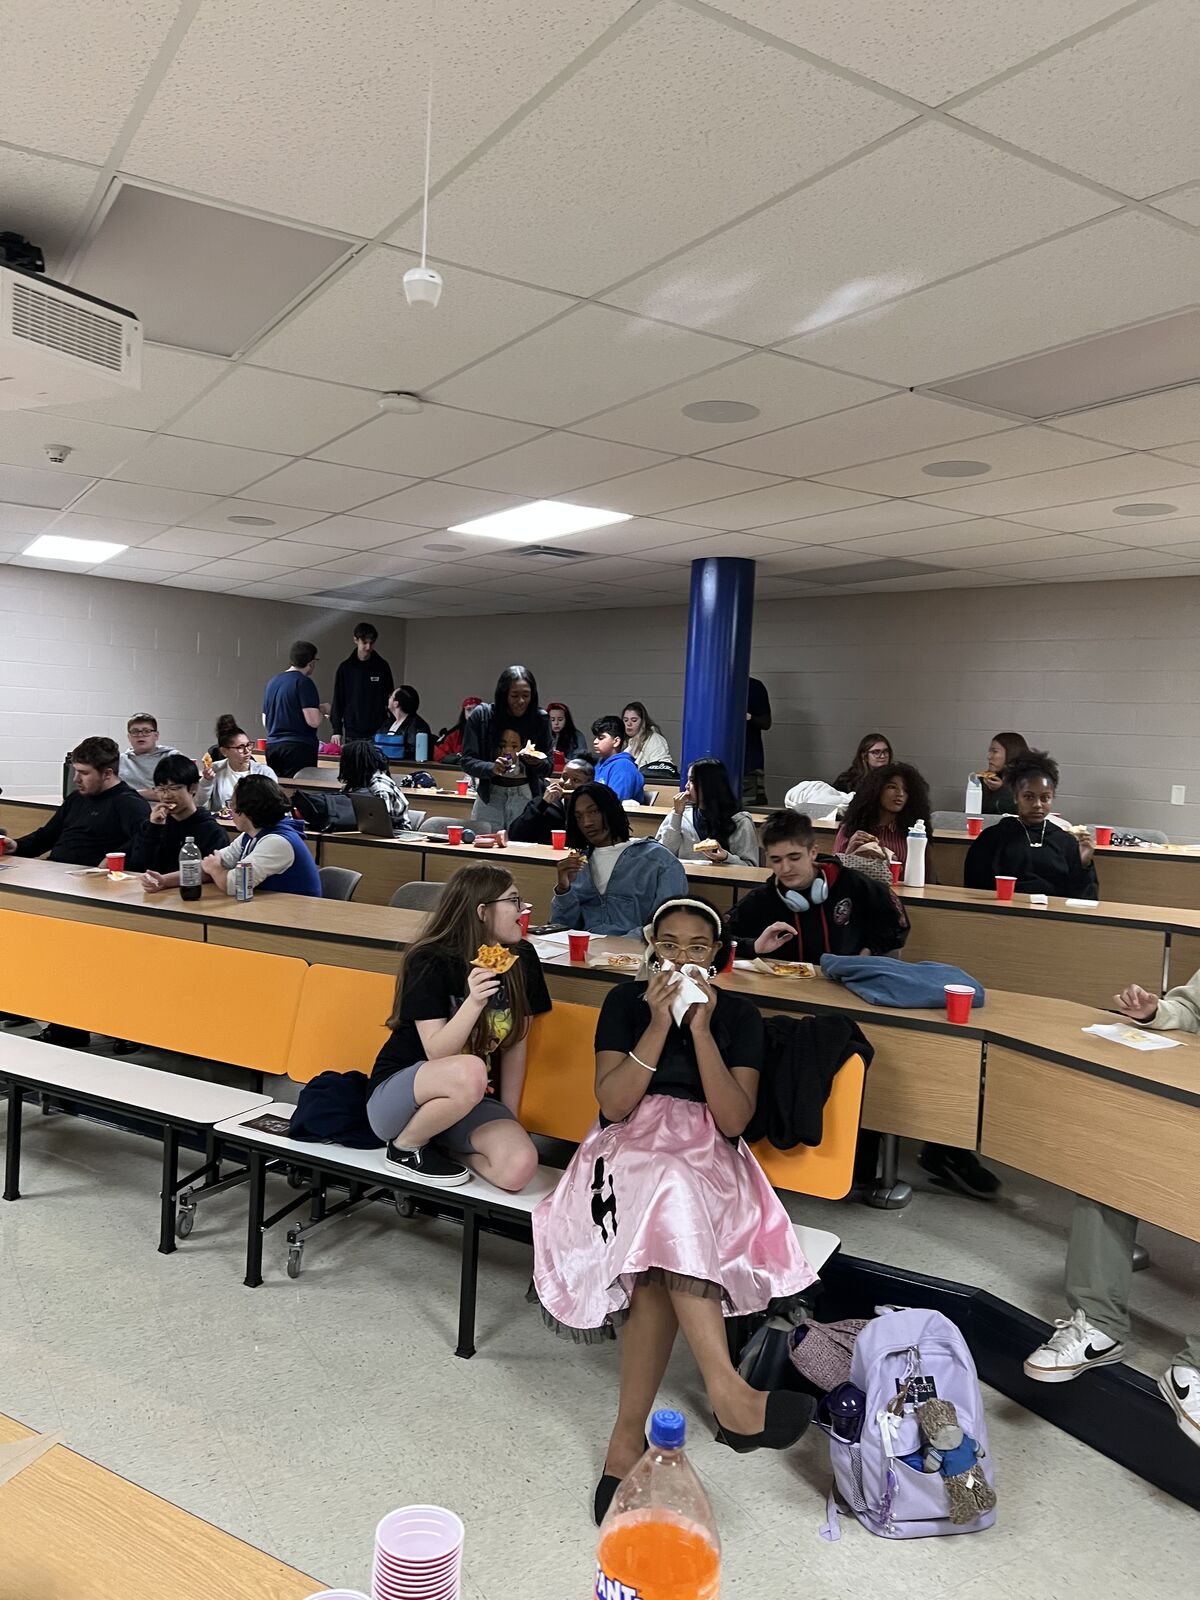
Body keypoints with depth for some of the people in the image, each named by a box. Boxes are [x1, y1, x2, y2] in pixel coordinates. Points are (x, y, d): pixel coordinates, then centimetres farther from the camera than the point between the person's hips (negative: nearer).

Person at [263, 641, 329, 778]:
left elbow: (265, 722, 21)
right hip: (298, 747, -7)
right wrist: (323, 710, 3)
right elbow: (314, 721, -16)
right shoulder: (304, 682, -9)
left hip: (272, 746, 8)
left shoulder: (272, 682, 15)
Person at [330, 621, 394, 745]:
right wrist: (337, 730, -3)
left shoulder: (382, 666, 5)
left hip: (378, 731, 0)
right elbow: (337, 700, 5)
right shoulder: (345, 667, 3)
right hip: (352, 732, 0)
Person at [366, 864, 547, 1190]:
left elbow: (516, 1045, 5)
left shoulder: (522, 960, -1)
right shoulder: (429, 961, -16)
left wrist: (508, 1119, 4)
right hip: (397, 1094, -4)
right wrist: (474, 1002, -36)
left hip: (472, 1102, 4)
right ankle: (407, 1145, -9)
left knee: (519, 1169, -26)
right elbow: (436, 1053, -21)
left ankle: (443, 1146, 4)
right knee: (469, 1072, -39)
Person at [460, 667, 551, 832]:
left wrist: (537, 762, -18)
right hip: (490, 796, 0)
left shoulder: (539, 719, -2)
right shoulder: (481, 715, -4)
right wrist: (491, 768, -23)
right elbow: (467, 760, -4)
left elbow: (547, 767, 5)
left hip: (525, 797, 0)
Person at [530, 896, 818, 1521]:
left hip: (708, 1159, 1)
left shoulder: (739, 1014, 7)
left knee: (662, 1254, -35)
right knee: (672, 1195, -38)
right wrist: (660, 1023, -13)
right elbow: (613, 1104, -5)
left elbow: (733, 1121, -5)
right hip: (631, 1148, 0)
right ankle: (730, 1396, -45)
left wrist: (701, 1028, -12)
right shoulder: (624, 1001, 7)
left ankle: (627, 1439, -32)